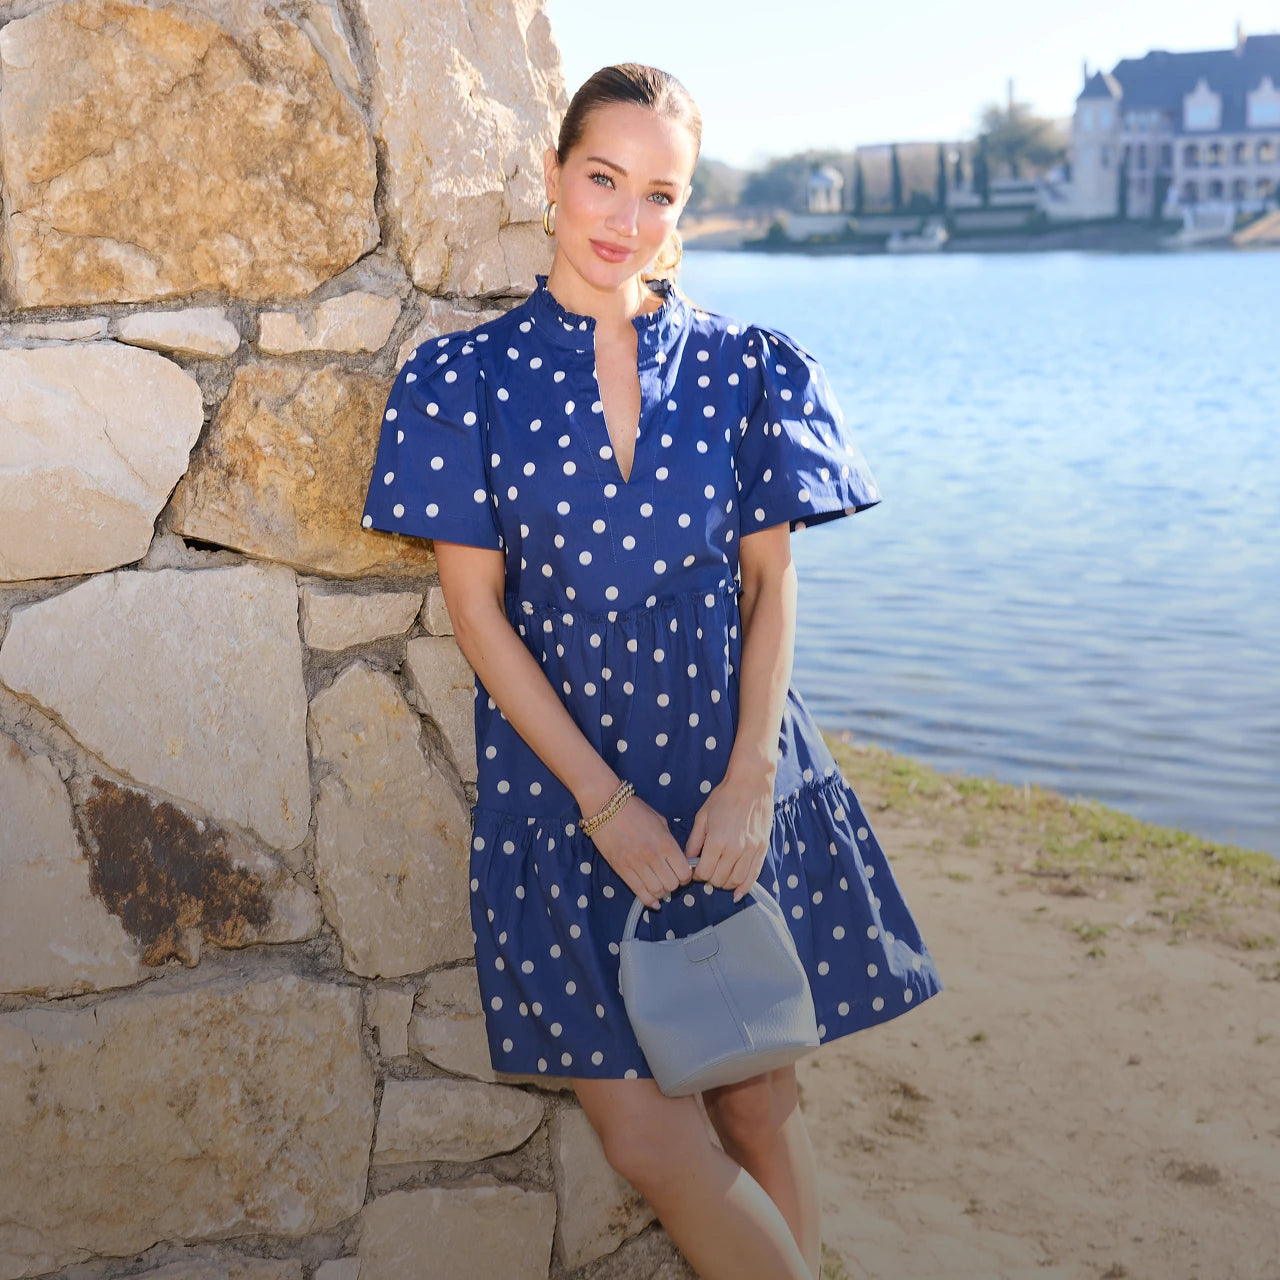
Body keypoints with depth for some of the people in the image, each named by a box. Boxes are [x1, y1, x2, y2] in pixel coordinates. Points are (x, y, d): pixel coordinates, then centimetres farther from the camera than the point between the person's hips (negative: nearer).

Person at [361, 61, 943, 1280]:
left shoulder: (745, 368, 2)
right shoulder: (466, 379, -3)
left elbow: (769, 579, 2)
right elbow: (477, 606, -5)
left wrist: (750, 779, -10)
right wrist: (607, 802, -10)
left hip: (735, 772, 1)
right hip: (562, 782, -1)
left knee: (759, 1100, 8)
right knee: (647, 1138, -2)